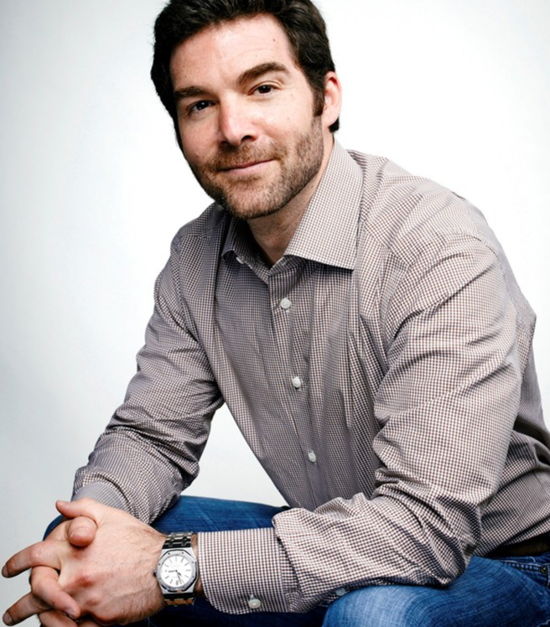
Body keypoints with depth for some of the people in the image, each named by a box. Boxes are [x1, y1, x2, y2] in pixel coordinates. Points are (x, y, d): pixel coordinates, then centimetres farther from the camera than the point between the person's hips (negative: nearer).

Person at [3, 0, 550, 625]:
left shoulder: (443, 251, -27)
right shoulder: (196, 258, -4)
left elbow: (428, 522, -33)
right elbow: (153, 434, 1)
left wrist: (175, 567, -33)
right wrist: (90, 518, -23)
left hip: (497, 561, -4)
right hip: (324, 546, 5)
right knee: (80, 543, -6)